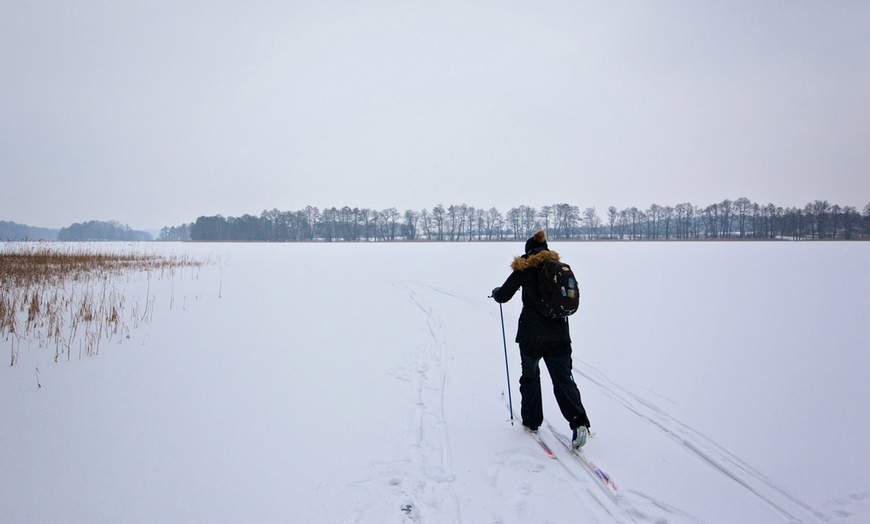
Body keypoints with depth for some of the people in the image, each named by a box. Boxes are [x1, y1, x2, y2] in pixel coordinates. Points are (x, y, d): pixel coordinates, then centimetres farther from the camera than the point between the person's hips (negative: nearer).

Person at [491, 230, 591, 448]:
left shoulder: (525, 268, -4)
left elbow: (503, 296, 0)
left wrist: (495, 291, 22)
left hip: (531, 333, -3)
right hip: (559, 333, 3)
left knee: (530, 376, 16)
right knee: (563, 378, 5)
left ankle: (532, 421, 24)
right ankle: (578, 421, -13)